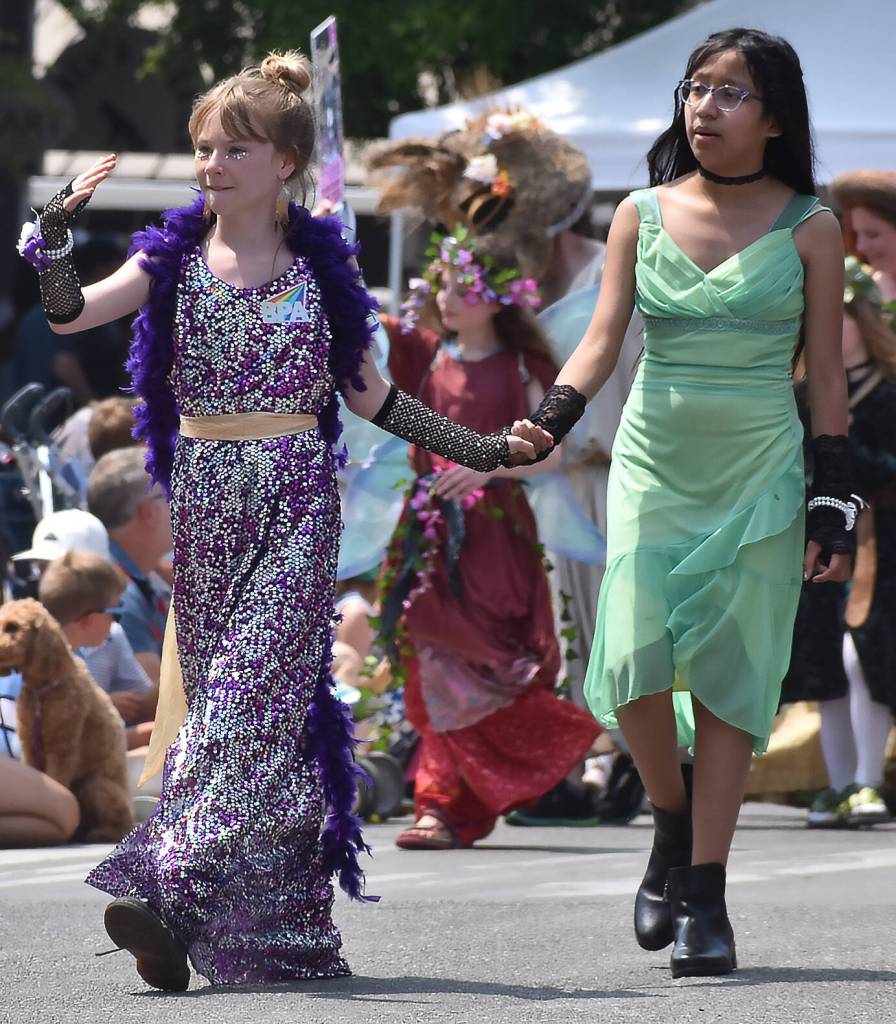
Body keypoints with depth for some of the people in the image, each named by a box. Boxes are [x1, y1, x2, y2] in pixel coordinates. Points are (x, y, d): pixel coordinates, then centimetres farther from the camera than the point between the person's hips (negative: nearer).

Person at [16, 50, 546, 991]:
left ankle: (172, 894, -19)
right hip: (205, 499, 2)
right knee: (222, 698, 2)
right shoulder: (174, 260, 5)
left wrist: (483, 450, 7)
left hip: (297, 503, -2)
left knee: (252, 694, -14)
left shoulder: (320, 269, 4)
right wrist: (56, 231, -23)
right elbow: (66, 313, -6)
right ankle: (282, 928, 5)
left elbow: (367, 394, 11)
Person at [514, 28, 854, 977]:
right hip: (654, 469, 1)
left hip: (759, 479, -1)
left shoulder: (808, 229, 0)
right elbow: (602, 339, -1)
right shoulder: (642, 217, 4)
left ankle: (704, 898, 0)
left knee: (727, 676, -5)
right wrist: (547, 420, -20)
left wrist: (831, 506, -1)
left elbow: (827, 375, 3)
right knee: (634, 662, -13)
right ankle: (671, 828, 15)